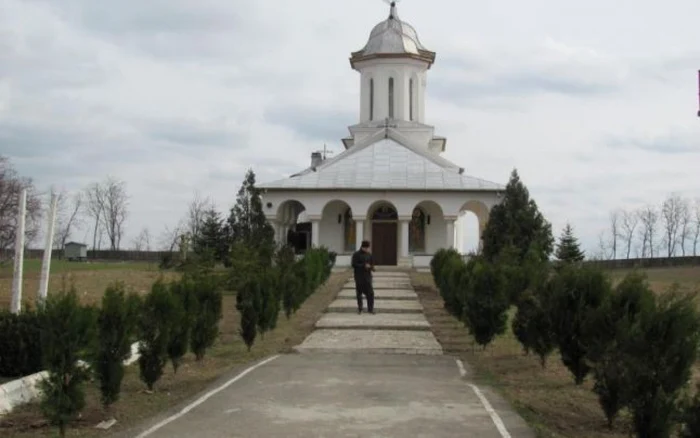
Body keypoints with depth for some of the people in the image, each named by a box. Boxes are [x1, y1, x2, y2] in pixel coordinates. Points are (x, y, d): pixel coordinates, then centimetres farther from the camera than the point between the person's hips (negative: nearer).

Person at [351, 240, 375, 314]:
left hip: (367, 276, 3)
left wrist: (371, 267, -5)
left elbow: (372, 264, 19)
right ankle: (359, 309, 13)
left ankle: (370, 309, 1)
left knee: (370, 293, -5)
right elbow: (354, 264, -11)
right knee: (359, 293, 3)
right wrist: (364, 266, -17)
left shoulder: (369, 254, 12)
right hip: (359, 277, -3)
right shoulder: (356, 254, -3)